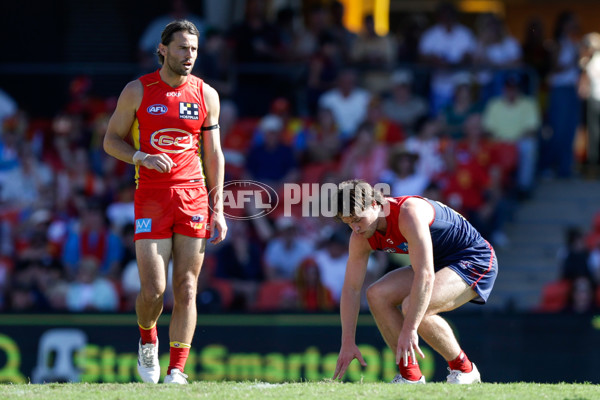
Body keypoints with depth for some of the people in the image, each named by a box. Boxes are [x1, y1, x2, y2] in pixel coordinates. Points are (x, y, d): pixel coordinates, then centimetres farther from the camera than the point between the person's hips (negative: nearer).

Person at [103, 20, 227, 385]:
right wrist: (142, 157, -14)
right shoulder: (137, 91, 2)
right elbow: (112, 140, 7)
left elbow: (214, 154, 11)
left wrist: (217, 209, 5)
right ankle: (147, 339, 24)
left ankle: (177, 372, 1)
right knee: (153, 290, -8)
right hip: (151, 198, -2)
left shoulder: (206, 95, 7)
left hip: (193, 197, 2)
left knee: (186, 290, -3)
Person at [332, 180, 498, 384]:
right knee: (377, 295, -10)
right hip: (438, 264, 9)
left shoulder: (409, 214, -32)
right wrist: (348, 343, -8)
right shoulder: (361, 237, -7)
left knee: (413, 306, -30)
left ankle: (463, 368, -10)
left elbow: (425, 276, -38)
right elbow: (351, 288, -2)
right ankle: (410, 374, -5)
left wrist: (409, 330, -40)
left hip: (474, 261, -9)